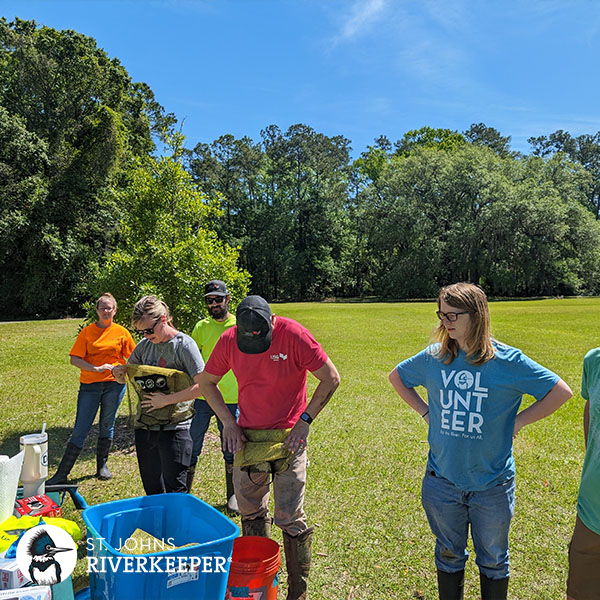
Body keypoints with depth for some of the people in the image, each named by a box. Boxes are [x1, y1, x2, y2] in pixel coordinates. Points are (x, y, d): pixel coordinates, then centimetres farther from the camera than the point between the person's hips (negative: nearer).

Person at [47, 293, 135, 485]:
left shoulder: (121, 332, 4)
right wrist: (95, 369, -17)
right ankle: (62, 473, 9)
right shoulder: (87, 332, 2)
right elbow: (74, 359, -5)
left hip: (114, 383, 1)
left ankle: (102, 466, 27)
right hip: (90, 384, 0)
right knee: (80, 429, 1)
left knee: (107, 426, 11)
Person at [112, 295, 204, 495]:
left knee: (174, 490, 2)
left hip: (174, 428, -6)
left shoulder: (184, 344, -12)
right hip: (144, 427, 6)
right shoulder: (144, 345, 7)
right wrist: (118, 374, -4)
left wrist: (167, 399, -19)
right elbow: (125, 378, 19)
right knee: (151, 489, 18)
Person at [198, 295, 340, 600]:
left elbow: (331, 378, -13)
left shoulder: (293, 335, -19)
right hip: (247, 437, 4)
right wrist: (228, 421, -2)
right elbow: (206, 382, 7)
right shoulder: (229, 340, -8)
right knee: (251, 514, 16)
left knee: (289, 518, 1)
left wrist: (304, 420, -15)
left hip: (287, 437, -4)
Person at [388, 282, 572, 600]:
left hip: (493, 485, -2)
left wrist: (518, 421, -10)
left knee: (493, 561, 19)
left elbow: (561, 391, -5)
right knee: (449, 556, 21)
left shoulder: (507, 360, -12)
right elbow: (396, 376, 13)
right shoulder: (434, 357, -4)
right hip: (442, 481, 2)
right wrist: (425, 411, 3)